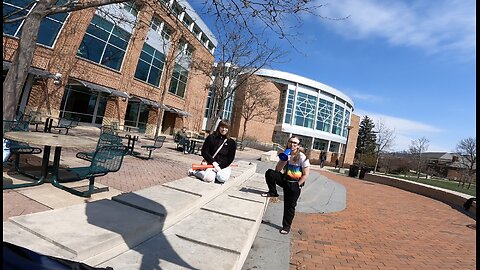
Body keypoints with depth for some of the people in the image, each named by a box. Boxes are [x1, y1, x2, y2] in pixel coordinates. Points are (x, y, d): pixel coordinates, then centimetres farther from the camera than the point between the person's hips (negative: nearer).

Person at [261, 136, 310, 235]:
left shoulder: (302, 158, -12)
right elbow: (277, 169, -3)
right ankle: (272, 192, -1)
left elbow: (306, 174, -10)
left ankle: (286, 226, 23)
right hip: (284, 179, 4)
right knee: (269, 173, -21)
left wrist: (297, 185, -12)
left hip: (295, 184, -4)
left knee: (289, 206, 2)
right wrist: (284, 160, -18)